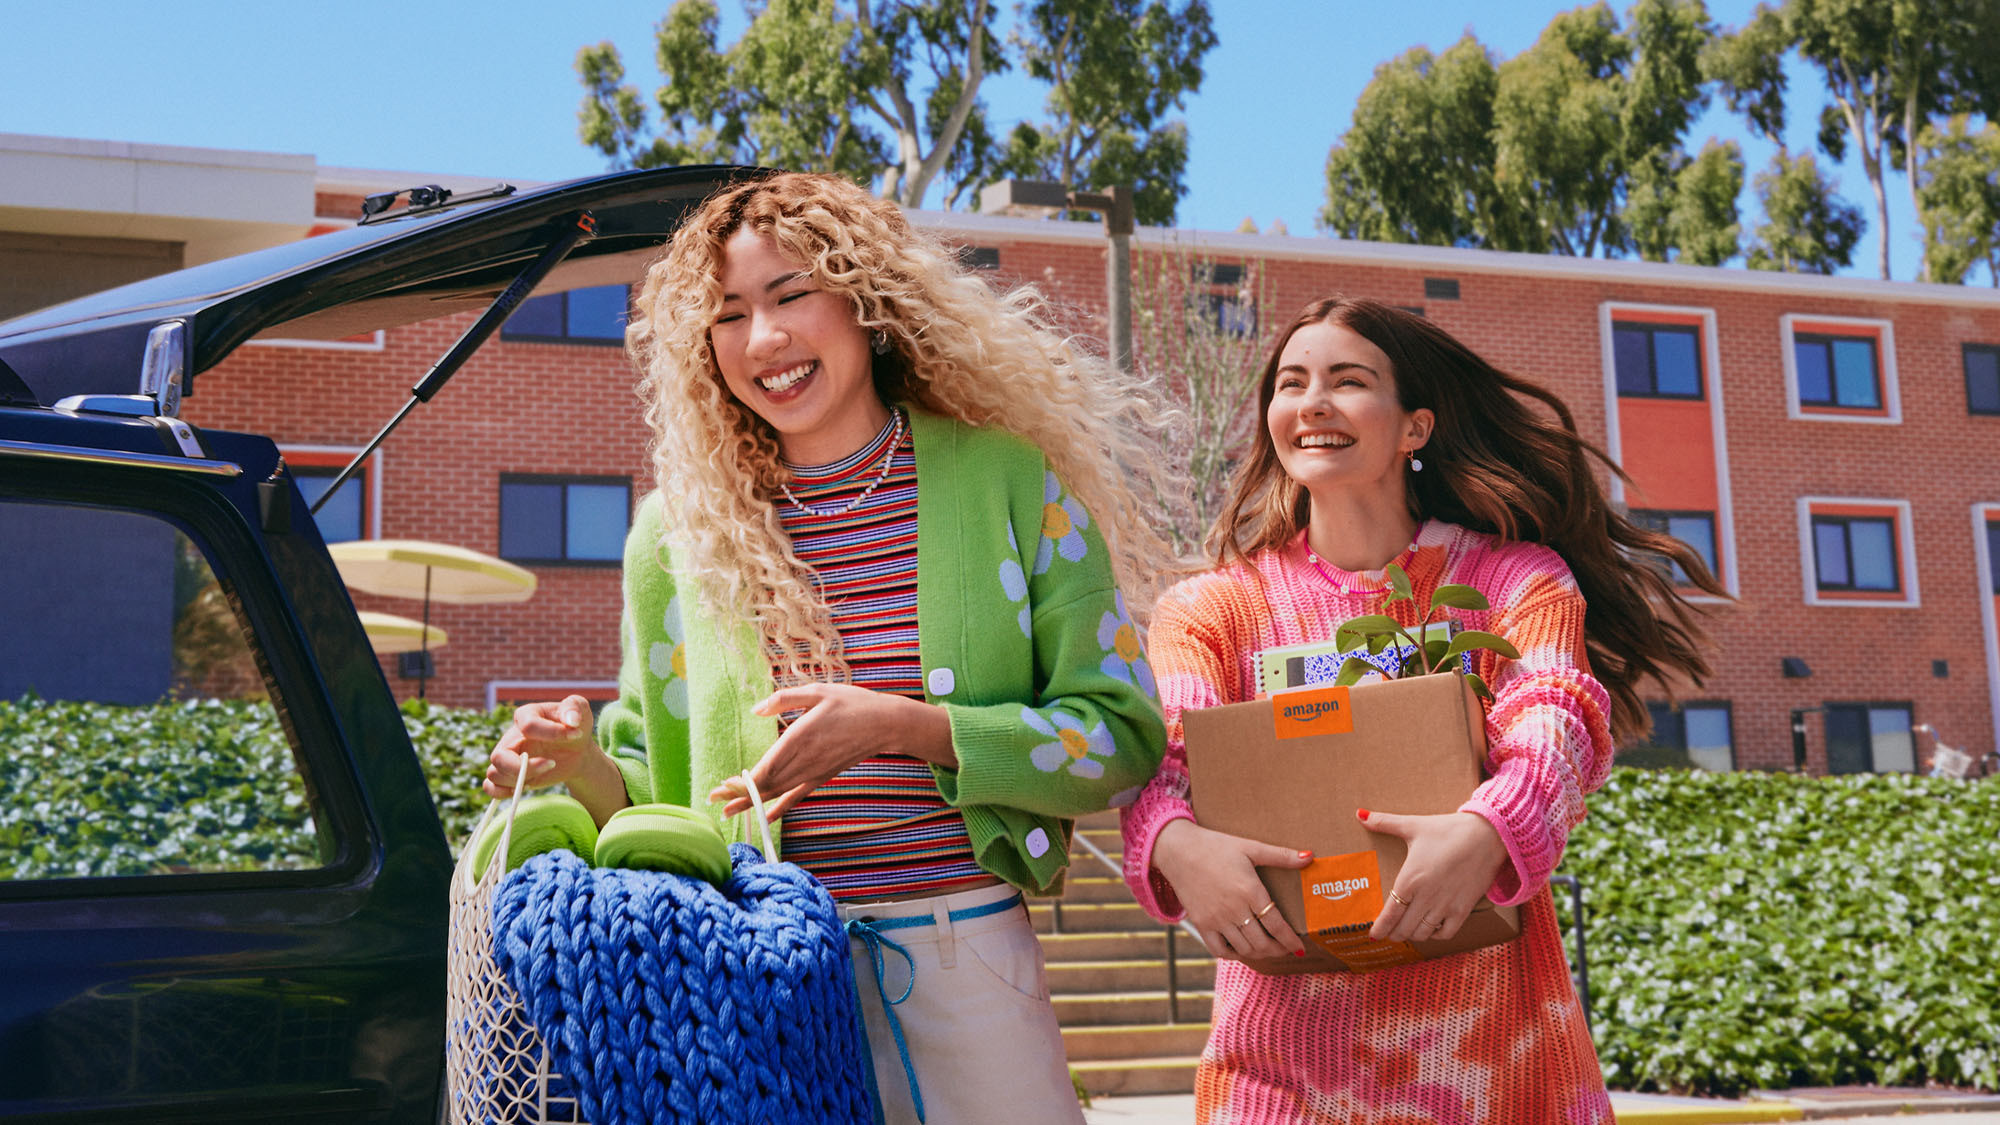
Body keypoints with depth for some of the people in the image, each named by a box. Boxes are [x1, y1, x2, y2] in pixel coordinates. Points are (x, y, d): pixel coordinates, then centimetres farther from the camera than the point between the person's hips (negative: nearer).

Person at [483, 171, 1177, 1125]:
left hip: (966, 950, -1)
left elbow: (1122, 737, -4)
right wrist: (587, 768, -10)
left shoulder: (1009, 482, 0)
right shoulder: (677, 531, 6)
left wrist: (905, 727, -15)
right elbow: (663, 788, 12)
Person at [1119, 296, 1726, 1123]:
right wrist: (1177, 845, -33)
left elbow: (1555, 720, -13)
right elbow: (1162, 752, -10)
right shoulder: (1213, 609, 7)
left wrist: (1485, 831, -35)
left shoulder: (1516, 581, 4)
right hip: (1287, 1038, 1)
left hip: (1488, 1028, 0)